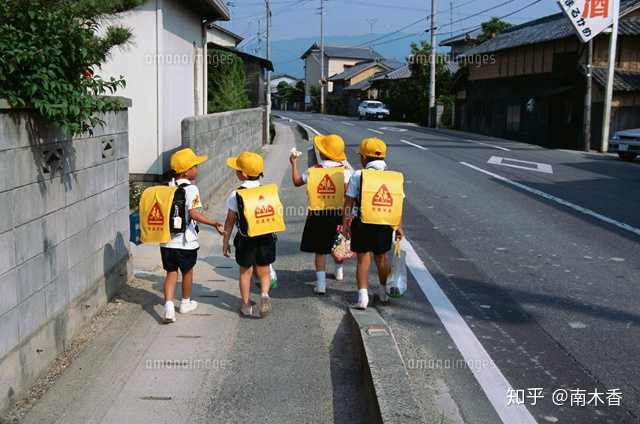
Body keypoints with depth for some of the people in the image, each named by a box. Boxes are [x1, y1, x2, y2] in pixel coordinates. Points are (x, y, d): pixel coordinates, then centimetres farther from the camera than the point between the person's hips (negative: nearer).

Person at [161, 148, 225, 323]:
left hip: (167, 241, 4)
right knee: (187, 271, 16)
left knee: (171, 272, 12)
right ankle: (185, 303, 33)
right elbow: (193, 213, -26)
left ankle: (168, 305, -4)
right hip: (186, 242, -4)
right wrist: (214, 223, -27)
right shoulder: (191, 189, -15)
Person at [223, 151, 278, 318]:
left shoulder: (235, 195, -11)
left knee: (245, 272, 14)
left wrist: (225, 241, 4)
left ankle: (246, 305, 22)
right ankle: (264, 294, -9)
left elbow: (230, 221, -6)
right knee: (263, 272, 16)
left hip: (245, 239, -2)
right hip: (266, 237, 2)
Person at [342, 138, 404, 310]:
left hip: (362, 223, -3)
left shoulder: (358, 175, -7)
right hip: (384, 224, 3)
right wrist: (399, 226, 8)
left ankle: (363, 295, -4)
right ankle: (383, 291, 35)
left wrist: (345, 222, 1)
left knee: (363, 258, 6)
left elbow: (349, 202, -7)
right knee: (381, 257, 19)